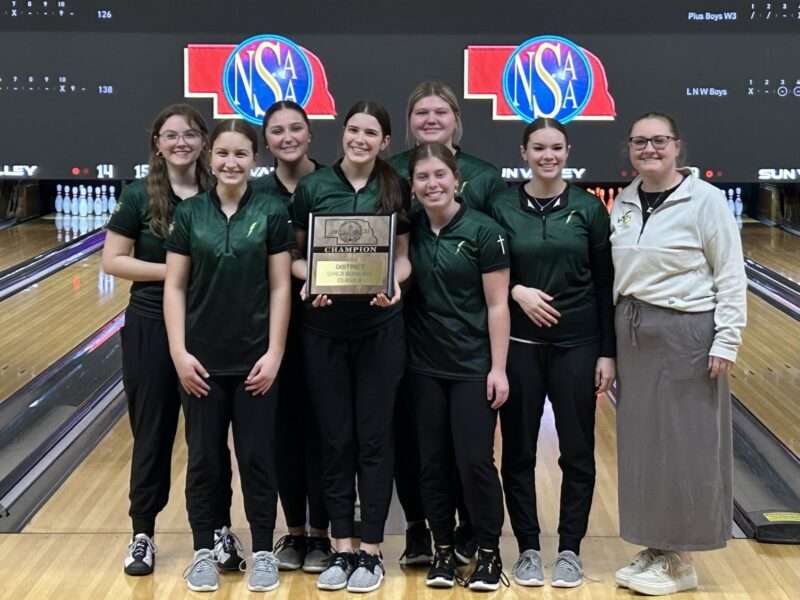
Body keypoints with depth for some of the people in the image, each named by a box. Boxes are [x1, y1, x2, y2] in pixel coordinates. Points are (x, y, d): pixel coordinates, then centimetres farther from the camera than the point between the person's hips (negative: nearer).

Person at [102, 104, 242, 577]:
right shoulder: (139, 196, -4)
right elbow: (112, 261, -5)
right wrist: (171, 270, -15)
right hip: (152, 326, -1)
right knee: (152, 430, 7)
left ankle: (220, 529, 21)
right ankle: (143, 534, 18)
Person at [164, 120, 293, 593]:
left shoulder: (272, 213, -2)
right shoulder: (189, 213, 1)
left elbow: (280, 288, -2)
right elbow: (175, 287, 1)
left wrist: (274, 353, -7)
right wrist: (179, 351, -6)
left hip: (254, 358, -1)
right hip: (202, 359, 1)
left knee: (257, 456, 5)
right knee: (204, 457, 8)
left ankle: (264, 552, 18)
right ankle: (204, 551, 21)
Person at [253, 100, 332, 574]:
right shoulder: (256, 194, 2)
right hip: (277, 322, 2)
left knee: (321, 424, 4)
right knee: (285, 425, 8)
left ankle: (320, 534, 16)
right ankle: (294, 532, 21)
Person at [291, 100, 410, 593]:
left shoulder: (396, 190, 2)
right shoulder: (312, 188, 0)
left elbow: (403, 256, 7)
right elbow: (294, 255, 4)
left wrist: (394, 283, -14)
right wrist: (312, 280, -16)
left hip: (380, 327, 0)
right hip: (325, 326, 0)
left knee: (374, 438, 3)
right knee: (335, 439, 6)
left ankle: (371, 551, 13)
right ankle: (342, 548, 16)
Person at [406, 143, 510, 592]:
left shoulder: (484, 231, -8)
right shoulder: (409, 230, 4)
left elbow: (497, 305, -8)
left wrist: (498, 369, -11)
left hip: (473, 367, -4)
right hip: (424, 366, 4)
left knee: (475, 460, -3)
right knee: (433, 461, 8)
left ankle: (490, 553, 12)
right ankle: (444, 550, 20)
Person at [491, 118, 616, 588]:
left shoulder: (589, 207, 0)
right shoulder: (502, 206, -1)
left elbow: (605, 284, 1)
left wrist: (607, 352, -1)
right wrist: (515, 291, -16)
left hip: (576, 344, 0)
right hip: (519, 344, 0)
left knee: (577, 451, 5)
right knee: (518, 451, 6)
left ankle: (570, 550, 18)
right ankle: (528, 549, 19)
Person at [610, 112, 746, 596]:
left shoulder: (705, 199, -10)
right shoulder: (624, 203, 7)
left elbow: (732, 278, -10)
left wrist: (727, 342, -14)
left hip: (687, 333, -6)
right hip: (634, 334, 6)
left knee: (685, 446, 1)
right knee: (642, 443, 10)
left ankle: (680, 560, 11)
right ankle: (656, 547, 23)